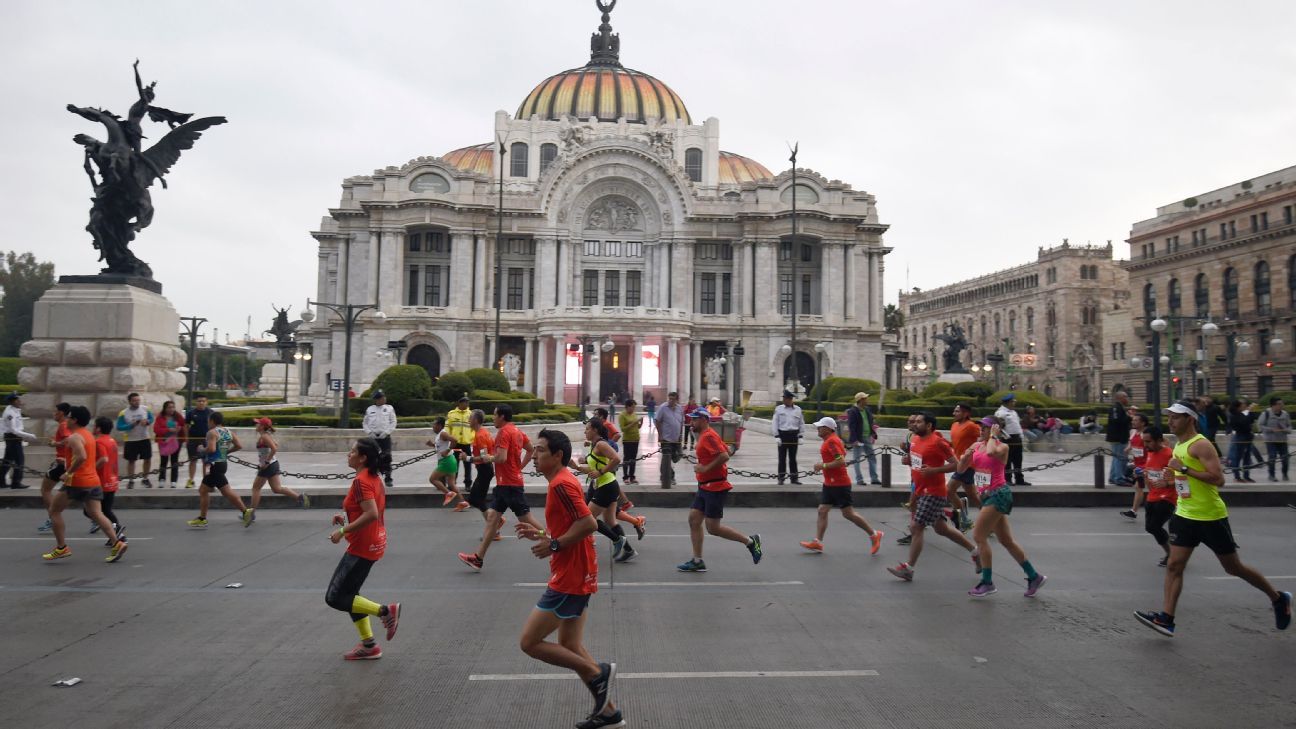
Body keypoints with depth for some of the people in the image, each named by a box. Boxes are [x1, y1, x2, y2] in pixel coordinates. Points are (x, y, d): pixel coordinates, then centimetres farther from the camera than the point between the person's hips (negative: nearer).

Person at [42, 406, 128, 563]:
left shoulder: (74, 437, -12)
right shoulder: (88, 435, 17)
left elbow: (81, 457, -28)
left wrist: (69, 472, -18)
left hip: (77, 481, -8)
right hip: (93, 481, 8)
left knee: (54, 510, 9)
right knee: (97, 514, 2)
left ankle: (61, 548, 10)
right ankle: (117, 543, -12)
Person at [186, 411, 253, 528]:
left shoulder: (212, 432, -13)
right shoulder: (228, 431, 10)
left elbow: (211, 449, -25)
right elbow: (239, 446, 6)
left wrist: (201, 450, -6)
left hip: (215, 465, -9)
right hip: (223, 463, 9)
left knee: (227, 492, -5)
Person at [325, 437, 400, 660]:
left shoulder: (361, 481, -19)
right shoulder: (374, 478, 11)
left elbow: (371, 514, -29)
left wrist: (343, 531, -22)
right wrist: (347, 518, 11)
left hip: (362, 547, -10)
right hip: (374, 543, 10)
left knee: (335, 598, -3)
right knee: (348, 594, 18)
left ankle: (385, 611, -3)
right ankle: (369, 645, 21)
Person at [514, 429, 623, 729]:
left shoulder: (561, 484, -18)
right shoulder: (562, 482, 14)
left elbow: (588, 524, -26)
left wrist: (553, 545, -19)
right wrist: (541, 532, 11)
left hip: (568, 580, -10)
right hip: (575, 577, 10)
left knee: (530, 642, -4)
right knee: (569, 646, 16)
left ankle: (598, 673, 1)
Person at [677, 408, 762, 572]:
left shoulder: (708, 436, -16)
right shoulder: (705, 436, 15)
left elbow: (724, 456, -27)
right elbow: (726, 450, 23)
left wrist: (706, 468, -21)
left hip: (714, 488, -10)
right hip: (705, 487, 10)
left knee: (713, 528, -6)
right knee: (694, 520, 6)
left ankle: (750, 541, 7)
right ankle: (697, 561, 11)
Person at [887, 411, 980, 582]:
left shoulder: (937, 442, -16)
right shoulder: (915, 439, 8)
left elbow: (956, 464, -15)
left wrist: (934, 470, -24)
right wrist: (907, 460, 2)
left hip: (933, 492, -9)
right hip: (921, 490, 9)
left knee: (916, 528, -9)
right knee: (941, 528, 17)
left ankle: (908, 568, -2)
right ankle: (975, 551, 31)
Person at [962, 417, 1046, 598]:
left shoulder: (1002, 447, -10)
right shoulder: (976, 445, 9)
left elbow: (991, 452, -34)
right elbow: (961, 469, 9)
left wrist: (993, 436, -18)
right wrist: (965, 456, -10)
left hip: (998, 495, -8)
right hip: (986, 496, 8)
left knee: (978, 536, -10)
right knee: (1006, 541, 12)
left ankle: (987, 583, 0)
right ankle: (1034, 577, 24)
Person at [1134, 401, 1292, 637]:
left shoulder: (1200, 445, -17)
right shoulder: (1179, 446, 10)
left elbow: (1218, 478, -27)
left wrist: (1184, 469, -27)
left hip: (1211, 517, -7)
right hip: (1185, 516, 8)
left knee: (1234, 568, 8)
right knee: (1174, 566, -3)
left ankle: (1279, 599, 31)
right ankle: (1166, 618, -6)